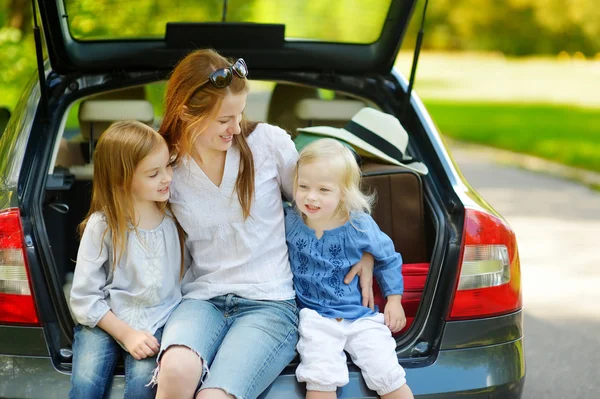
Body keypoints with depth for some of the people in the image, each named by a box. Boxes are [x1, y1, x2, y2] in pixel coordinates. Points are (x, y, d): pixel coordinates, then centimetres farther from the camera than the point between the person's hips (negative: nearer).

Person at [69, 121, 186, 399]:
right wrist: (126, 333, -13)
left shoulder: (174, 215, -1)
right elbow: (84, 298, -7)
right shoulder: (102, 225, -10)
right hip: (107, 320, -1)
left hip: (159, 321, 1)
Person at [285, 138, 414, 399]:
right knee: (321, 377, -25)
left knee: (387, 375, -13)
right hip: (316, 317, 0)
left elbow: (387, 258, 10)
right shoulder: (290, 221, -4)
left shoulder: (361, 226, -7)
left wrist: (394, 299, 9)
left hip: (361, 316, 0)